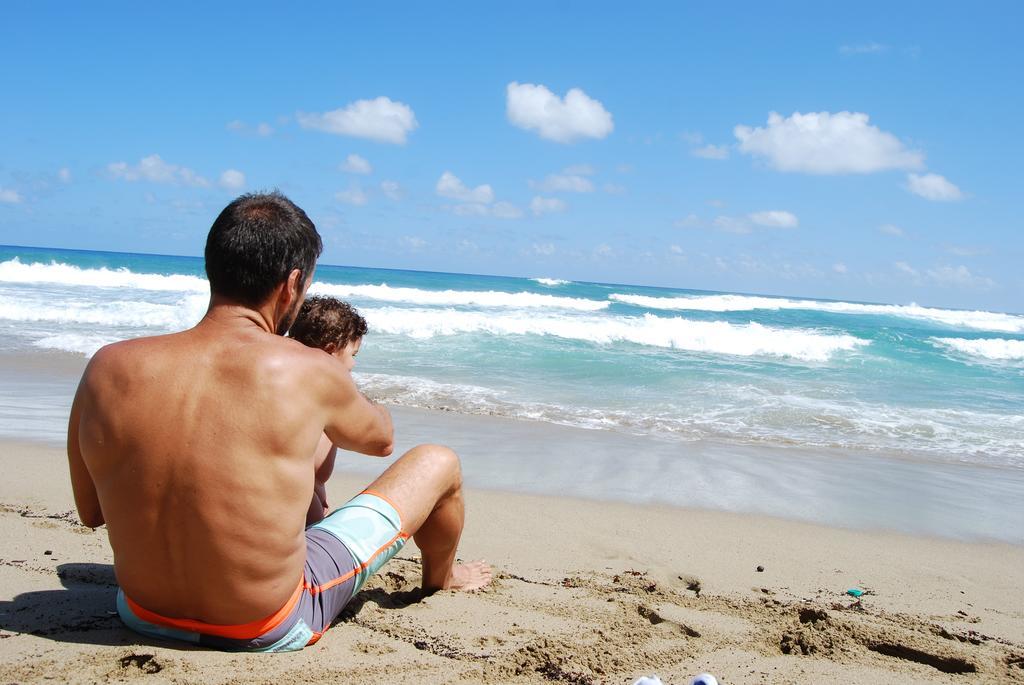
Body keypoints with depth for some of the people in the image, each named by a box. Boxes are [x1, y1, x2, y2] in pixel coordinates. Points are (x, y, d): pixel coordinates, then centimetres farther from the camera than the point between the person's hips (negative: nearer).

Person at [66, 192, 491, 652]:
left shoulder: (107, 368, -13)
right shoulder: (308, 372, -22)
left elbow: (89, 512, 2)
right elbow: (381, 439, 2)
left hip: (145, 617, 5)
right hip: (268, 633, -5)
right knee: (439, 463, 10)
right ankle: (438, 578, 44)